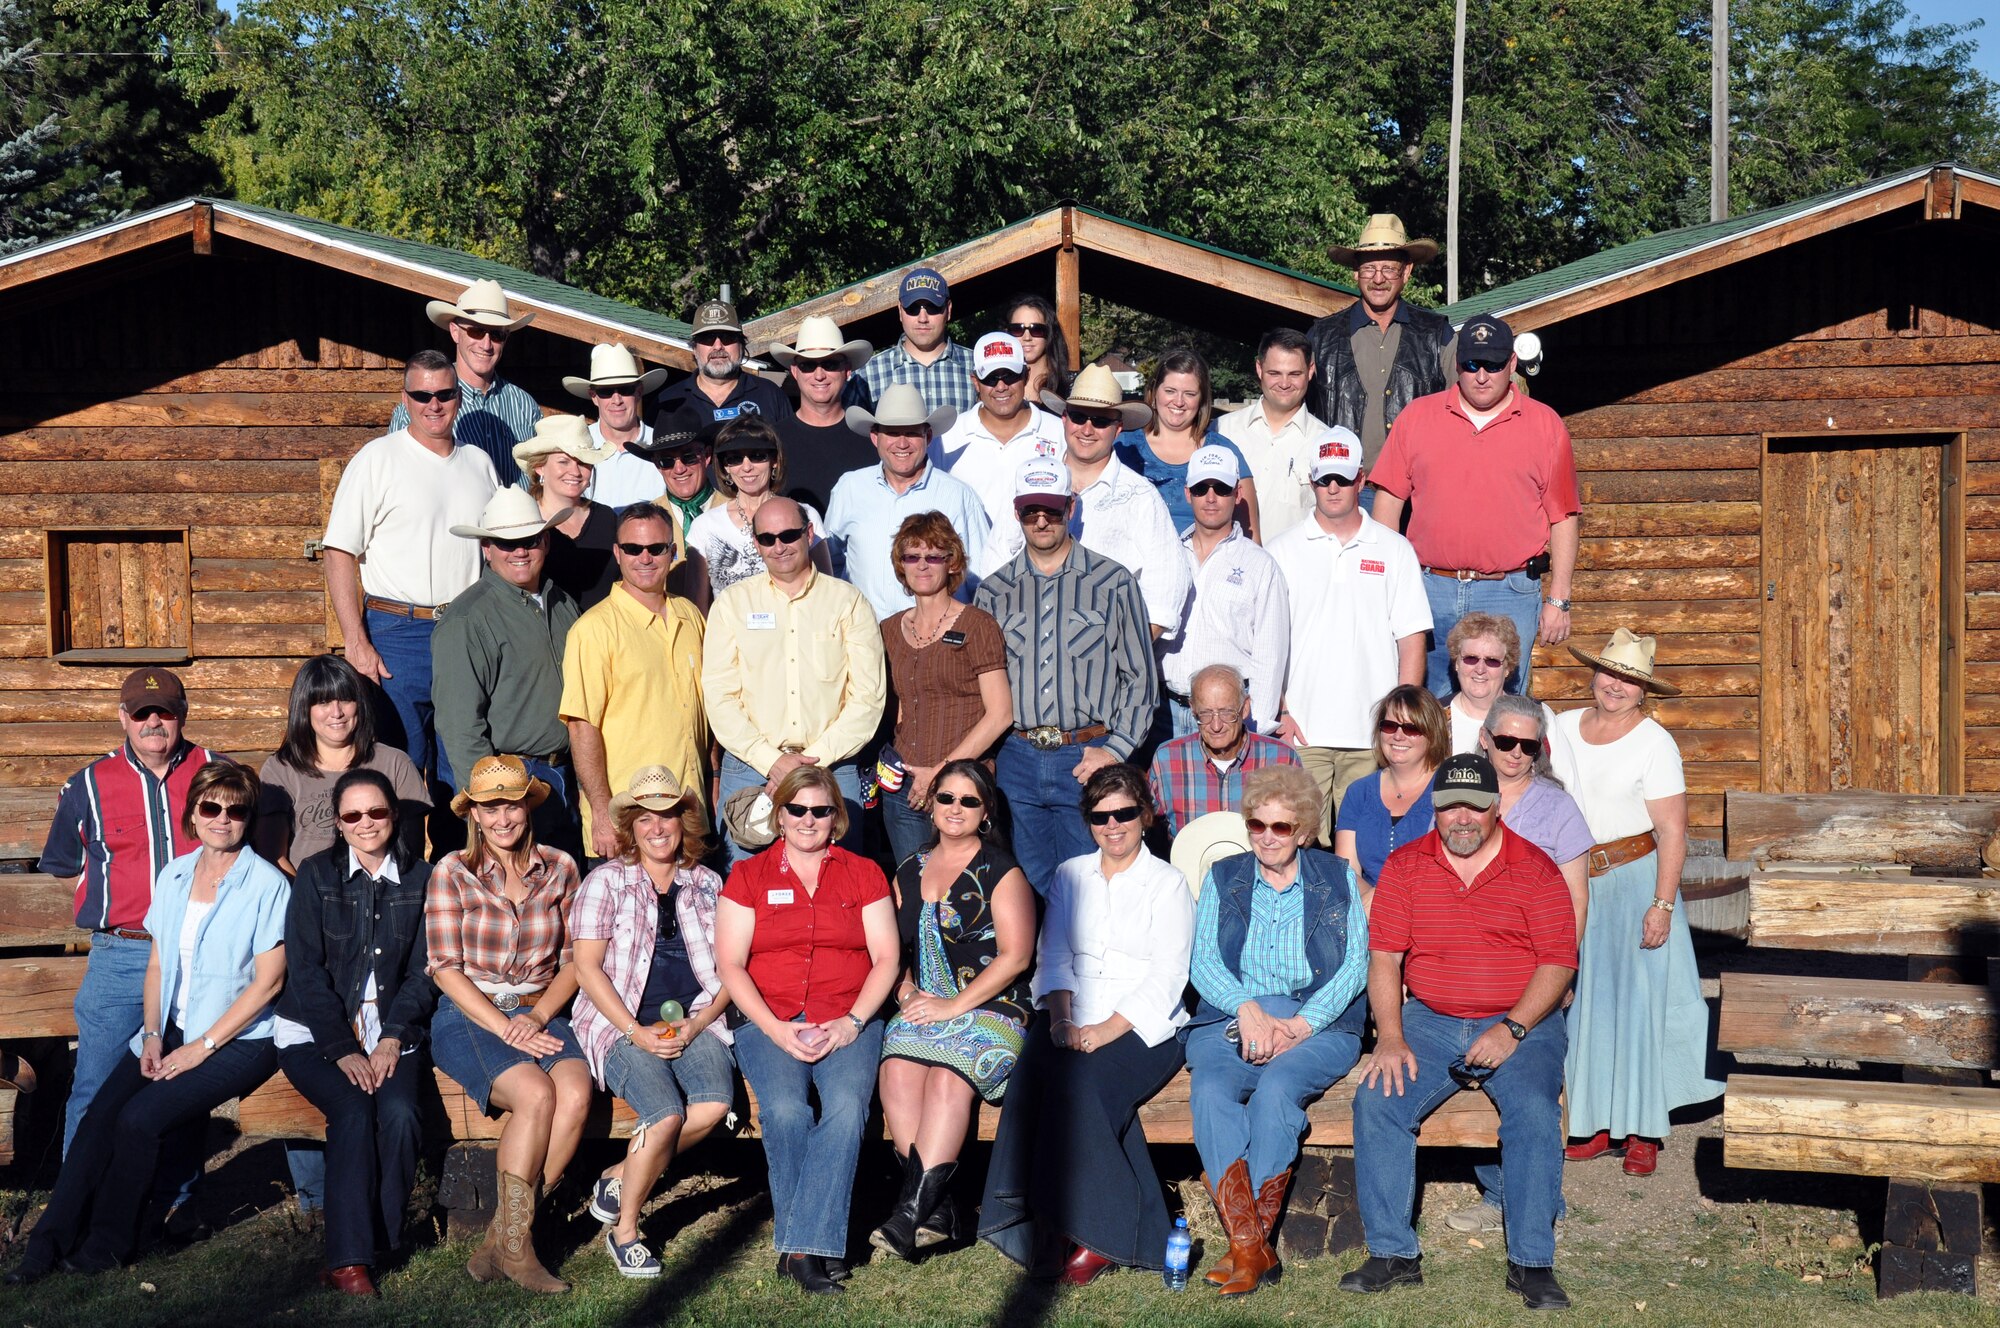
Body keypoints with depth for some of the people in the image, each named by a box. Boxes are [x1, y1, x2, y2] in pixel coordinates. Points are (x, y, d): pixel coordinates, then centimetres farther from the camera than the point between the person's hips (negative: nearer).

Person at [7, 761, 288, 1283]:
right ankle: (49, 1244, -10)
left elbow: (268, 981, -11)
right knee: (98, 1116, -17)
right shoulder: (173, 876, 9)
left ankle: (107, 1244, -5)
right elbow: (158, 963, 14)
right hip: (170, 1031, 5)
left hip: (239, 1039, -5)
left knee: (140, 1118, -23)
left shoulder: (267, 884, -8)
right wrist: (152, 1034, -2)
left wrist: (202, 1046, -14)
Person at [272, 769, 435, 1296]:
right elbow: (305, 971, -4)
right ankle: (348, 1258, -24)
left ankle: (384, 1239, -12)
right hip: (316, 1034, -1)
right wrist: (343, 1050, -13)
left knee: (400, 1113, -28)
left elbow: (424, 972, 4)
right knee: (354, 1111, -28)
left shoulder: (421, 878, 7)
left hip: (391, 1034, 1)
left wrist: (392, 1038, -10)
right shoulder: (316, 875, 3)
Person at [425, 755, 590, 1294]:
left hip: (540, 1013, 3)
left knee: (576, 1092, -28)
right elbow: (446, 969, -4)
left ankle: (501, 1241, -20)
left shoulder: (559, 869, 8)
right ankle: (515, 1243, -18)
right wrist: (504, 1027, -14)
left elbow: (572, 961, 9)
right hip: (469, 1017, -3)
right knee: (535, 1093, -31)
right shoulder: (452, 873, 0)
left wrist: (537, 1017, -8)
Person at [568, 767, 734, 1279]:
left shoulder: (707, 885, 14)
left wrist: (694, 1025, -7)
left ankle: (619, 1177, -4)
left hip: (694, 1021, 3)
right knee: (666, 1114, -28)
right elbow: (587, 967, -2)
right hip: (621, 1025, -3)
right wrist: (636, 1032, -13)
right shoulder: (606, 881, 5)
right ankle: (623, 1231, -7)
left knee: (714, 1105, -27)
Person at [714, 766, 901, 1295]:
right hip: (769, 1022, 0)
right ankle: (819, 1245, -19)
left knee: (847, 1105, -31)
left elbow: (886, 958, 8)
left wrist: (851, 1022, -8)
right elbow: (730, 964, 4)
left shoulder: (863, 874, 14)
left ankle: (801, 1246, -31)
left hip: (849, 1020, 0)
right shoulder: (748, 876, 12)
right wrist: (775, 1029, -10)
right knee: (785, 1109, -30)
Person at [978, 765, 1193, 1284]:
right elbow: (1054, 957, 12)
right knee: (1033, 1071, -31)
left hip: (1144, 1028, -3)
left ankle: (1100, 1233, -25)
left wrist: (1106, 1031, -17)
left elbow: (1166, 978, -4)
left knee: (1079, 1079, -33)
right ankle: (1042, 1227, -30)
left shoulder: (1168, 884, 6)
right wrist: (1062, 1019, -8)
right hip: (1074, 1025, 3)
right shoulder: (1069, 876, 19)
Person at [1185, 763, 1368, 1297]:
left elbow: (1355, 966, 1)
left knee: (1276, 1088, -34)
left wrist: (1299, 1025, -12)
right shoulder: (1223, 878, 16)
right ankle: (1252, 1248, -35)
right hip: (1230, 1016, 2)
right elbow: (1202, 962, 6)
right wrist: (1249, 1011, -13)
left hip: (1318, 1023, -2)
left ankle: (1251, 1241, -29)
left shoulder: (1336, 878, 11)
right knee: (1210, 1091, -30)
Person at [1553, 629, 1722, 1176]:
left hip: (1633, 877, -4)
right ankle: (1598, 1124, 13)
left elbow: (1672, 832, -10)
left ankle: (1642, 1130, 4)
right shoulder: (1564, 727, 7)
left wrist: (1662, 904, -17)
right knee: (1582, 1002, 5)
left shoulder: (1654, 743, -6)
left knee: (1634, 1000, -3)